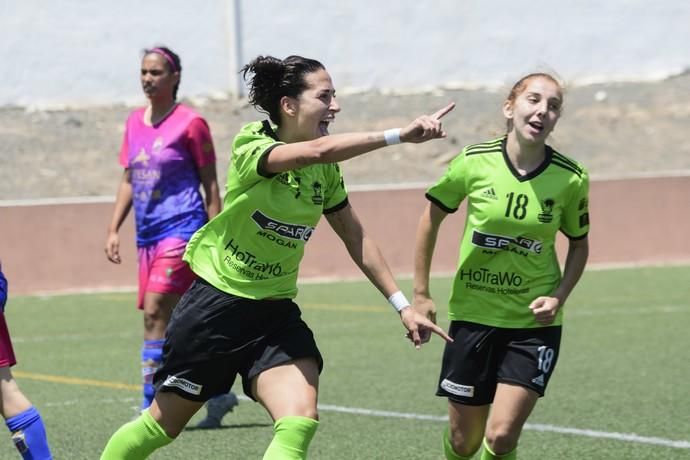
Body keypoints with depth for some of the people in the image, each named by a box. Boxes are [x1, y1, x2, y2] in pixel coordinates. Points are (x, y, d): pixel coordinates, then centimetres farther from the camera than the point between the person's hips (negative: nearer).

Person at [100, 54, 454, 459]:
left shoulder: (325, 170, 1)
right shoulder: (252, 146, -18)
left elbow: (357, 239, 10)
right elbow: (315, 150, -38)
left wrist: (402, 305, 4)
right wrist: (398, 135, -45)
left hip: (275, 314, 5)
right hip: (218, 302, -5)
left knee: (301, 422, -20)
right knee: (161, 426, 7)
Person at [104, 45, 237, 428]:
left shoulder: (190, 123, -6)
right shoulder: (134, 123, 12)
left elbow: (210, 186, -4)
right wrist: (114, 230, 9)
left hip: (182, 229, -7)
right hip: (148, 235, 7)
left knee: (155, 312, -17)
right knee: (172, 323, 9)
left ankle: (150, 409, -16)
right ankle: (218, 394, 22)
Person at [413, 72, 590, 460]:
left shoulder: (571, 179, -9)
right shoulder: (474, 162, -11)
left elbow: (579, 244, 8)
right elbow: (432, 216, 5)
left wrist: (559, 297, -8)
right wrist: (421, 294, 5)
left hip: (534, 323, -1)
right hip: (473, 315, 1)